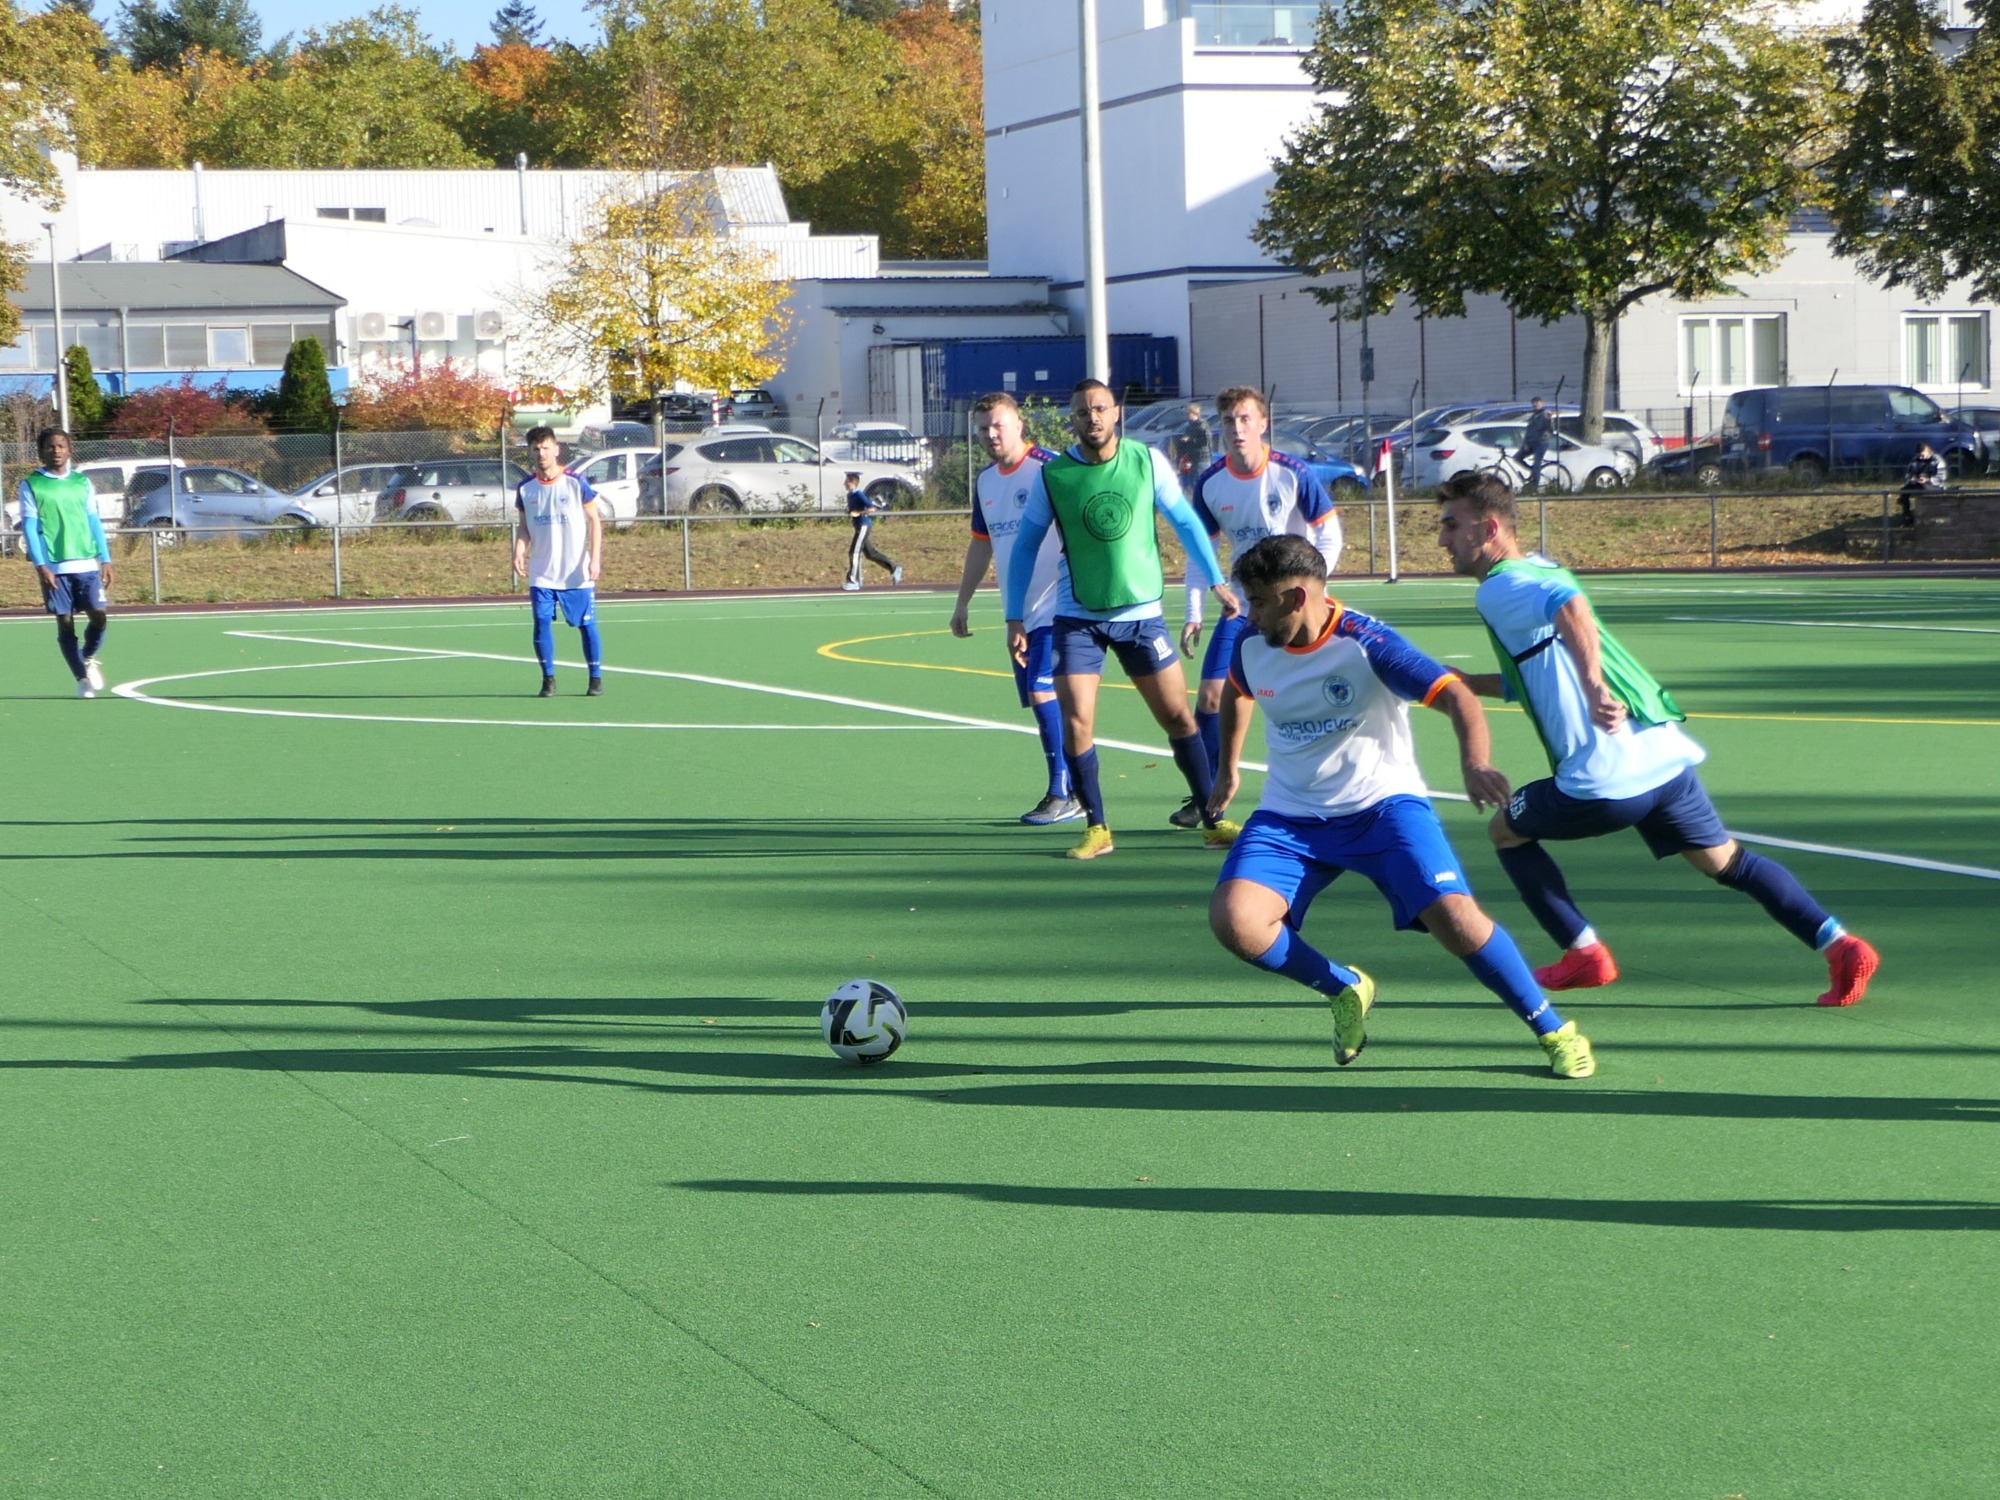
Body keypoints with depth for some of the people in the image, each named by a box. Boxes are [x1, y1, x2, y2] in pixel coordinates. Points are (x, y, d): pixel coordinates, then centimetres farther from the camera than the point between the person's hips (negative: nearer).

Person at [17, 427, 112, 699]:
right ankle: (82, 678, 10)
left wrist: (105, 560, 5)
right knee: (65, 622, -1)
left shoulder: (82, 482, 12)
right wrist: (40, 566, -12)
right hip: (53, 568, -2)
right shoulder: (31, 486, 2)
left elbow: (94, 522, 13)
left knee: (98, 615, -8)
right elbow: (29, 527, -3)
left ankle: (89, 658, 21)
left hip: (87, 564, 2)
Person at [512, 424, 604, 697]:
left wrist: (595, 559, -9)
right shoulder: (526, 488, 3)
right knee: (542, 621, -5)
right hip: (541, 573, 2)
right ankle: (548, 678, 4)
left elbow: (594, 520, -1)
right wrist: (519, 552, -7)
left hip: (577, 572, -2)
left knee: (587, 623, 1)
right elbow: (524, 527, 12)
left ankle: (596, 678, 11)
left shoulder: (576, 482, -5)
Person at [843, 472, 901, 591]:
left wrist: (858, 513, -26)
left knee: (855, 552, -7)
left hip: (864, 526, -10)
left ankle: (853, 582, -2)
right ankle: (894, 570, 20)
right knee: (870, 552, 14)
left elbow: (871, 508, -23)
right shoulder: (850, 495, 11)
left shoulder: (858, 495, -17)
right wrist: (850, 512, 11)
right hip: (861, 527, 10)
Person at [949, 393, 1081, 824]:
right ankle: (1066, 792, 14)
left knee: (1044, 694, -14)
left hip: (1053, 609, -8)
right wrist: (962, 602, 24)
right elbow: (980, 544, 24)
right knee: (1041, 701, 8)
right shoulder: (985, 481, 14)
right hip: (1017, 612, 8)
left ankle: (1063, 795, -9)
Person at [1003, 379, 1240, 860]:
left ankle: (1213, 820, 14)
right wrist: (1015, 618, -1)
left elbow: (1185, 522, 6)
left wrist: (1216, 582, 3)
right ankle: (1096, 828, 6)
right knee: (1076, 723, -9)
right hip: (1077, 618, -1)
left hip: (1141, 612, 1)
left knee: (1178, 717, 3)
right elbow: (1025, 546, 2)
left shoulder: (1147, 461, -5)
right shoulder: (1052, 475, -6)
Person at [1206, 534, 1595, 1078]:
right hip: (1290, 817, 4)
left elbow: (1456, 696, -25)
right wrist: (1228, 768, 31)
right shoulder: (1252, 645, -3)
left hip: (1382, 804, -4)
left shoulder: (1364, 642, -19)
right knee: (1232, 920, -21)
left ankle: (1556, 1032, -3)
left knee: (1454, 917, -24)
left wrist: (1475, 763, -44)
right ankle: (1347, 990, 7)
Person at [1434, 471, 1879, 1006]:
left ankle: (1584, 953, 14)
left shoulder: (1500, 588, -7)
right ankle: (1840, 945, 8)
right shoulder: (1540, 572, 22)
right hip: (1668, 755, 9)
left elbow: (1569, 606, -31)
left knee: (1507, 829, 14)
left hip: (1607, 780, -9)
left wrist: (1593, 685, -42)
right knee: (1724, 860, 16)